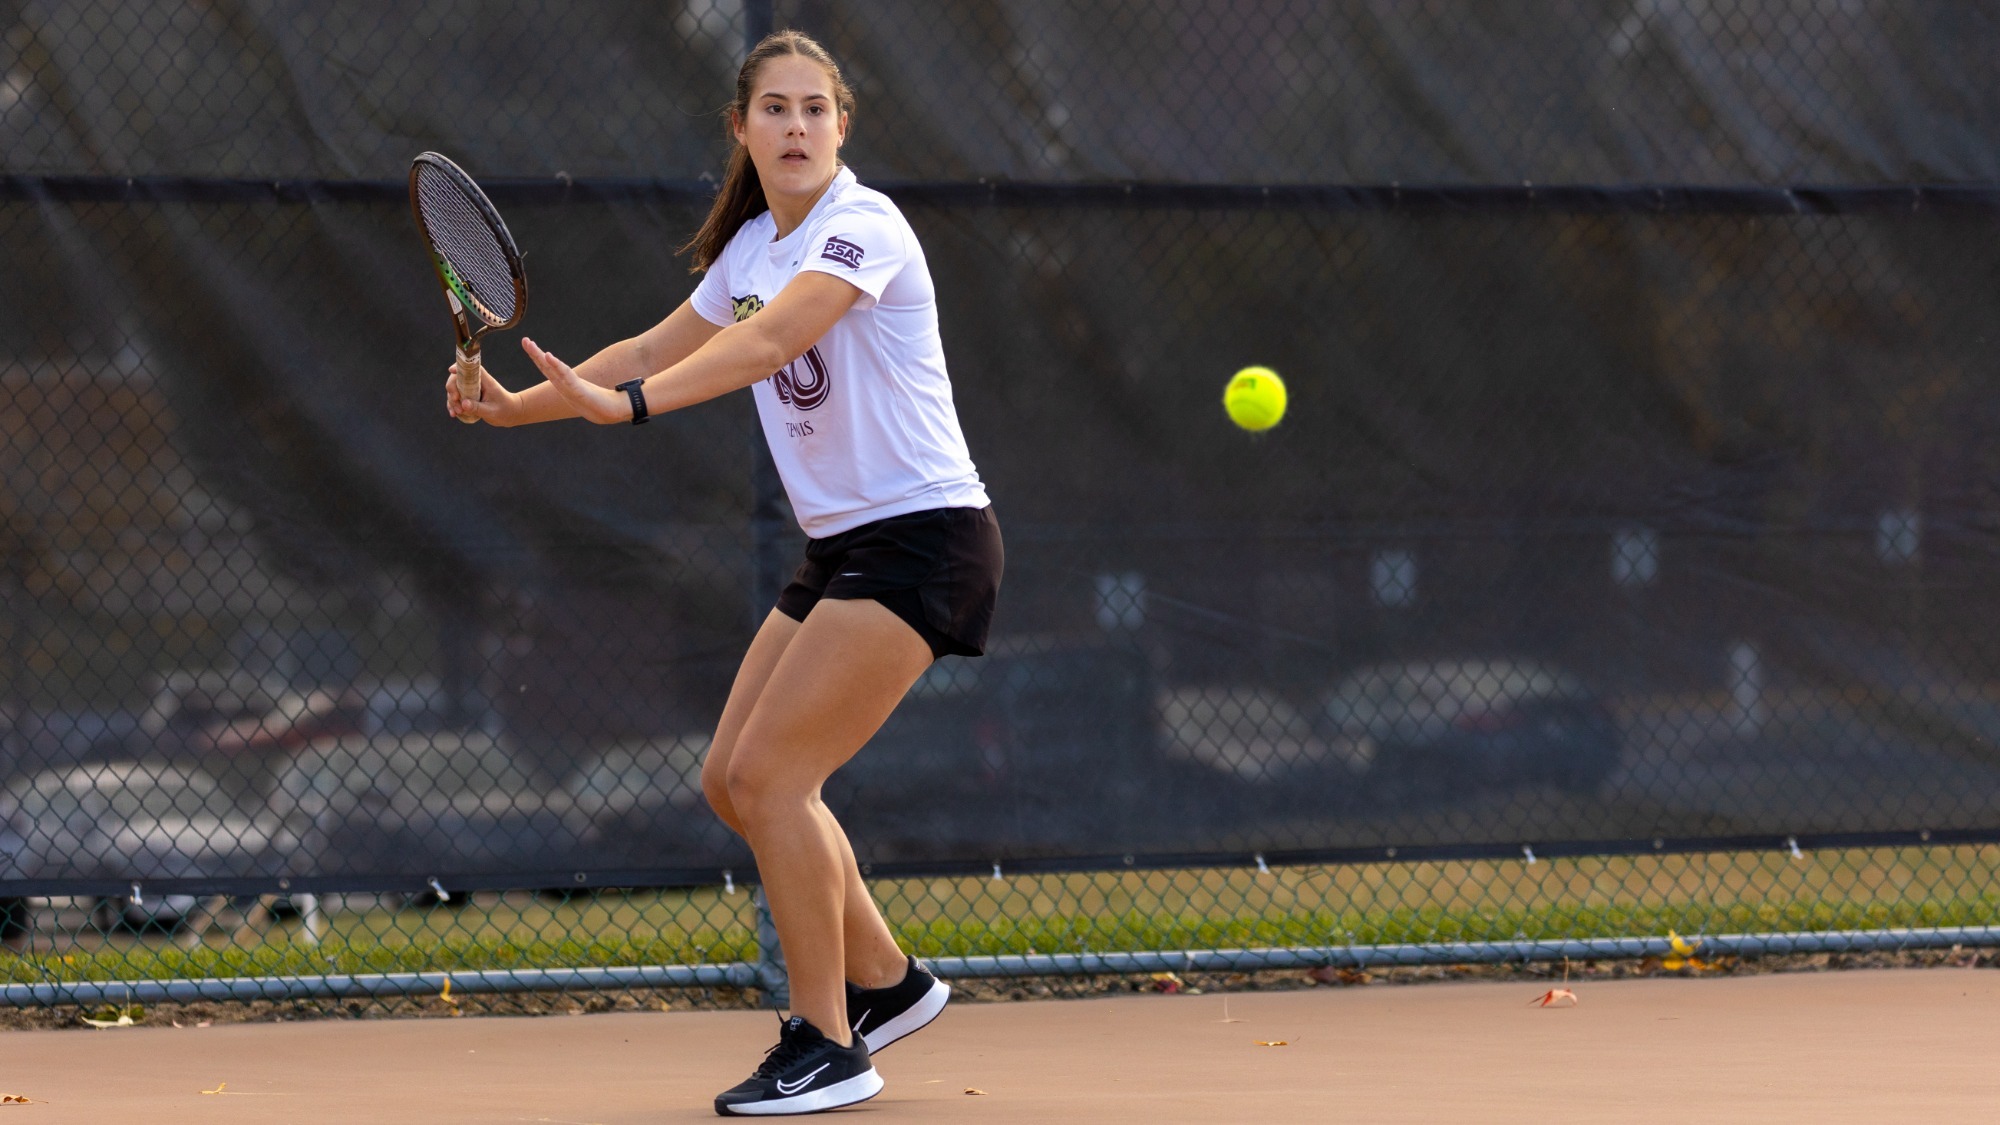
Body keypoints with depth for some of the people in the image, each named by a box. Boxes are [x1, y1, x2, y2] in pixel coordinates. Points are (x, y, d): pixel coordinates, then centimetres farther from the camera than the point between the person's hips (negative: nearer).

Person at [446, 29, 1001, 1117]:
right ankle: (884, 982, 24)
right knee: (733, 781, 8)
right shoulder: (751, 248, 11)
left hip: (923, 537, -9)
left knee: (768, 773, -15)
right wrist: (522, 404, 11)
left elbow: (769, 342, -32)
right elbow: (657, 348, 22)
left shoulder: (862, 226, -16)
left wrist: (628, 403, -43)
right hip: (840, 544, 9)